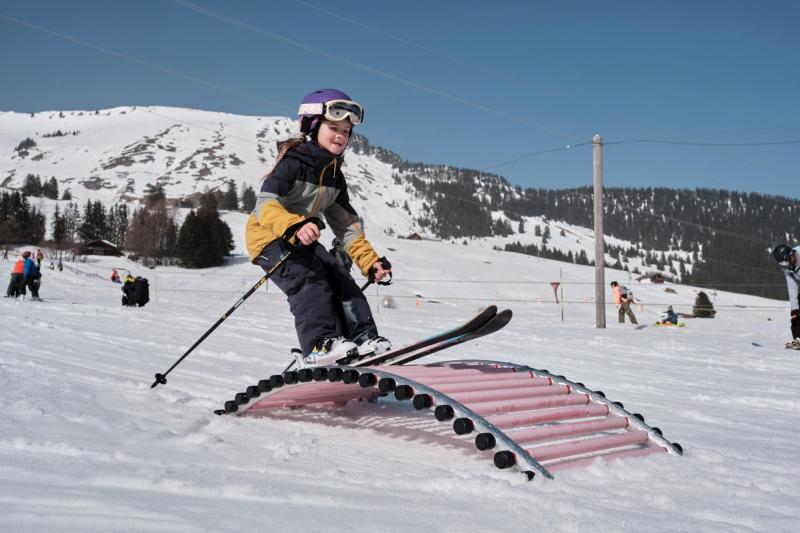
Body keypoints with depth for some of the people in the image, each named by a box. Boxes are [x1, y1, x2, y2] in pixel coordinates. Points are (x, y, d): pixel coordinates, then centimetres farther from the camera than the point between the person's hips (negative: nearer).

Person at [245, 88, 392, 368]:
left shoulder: (334, 176, 7)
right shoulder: (293, 163, -19)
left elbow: (346, 224, 9)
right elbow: (265, 205, -32)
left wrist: (370, 261, -1)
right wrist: (294, 226, -51)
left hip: (303, 240, 8)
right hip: (269, 237, -8)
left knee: (339, 278, -7)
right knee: (307, 278, -28)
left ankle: (361, 337, -8)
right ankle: (318, 344, -34)